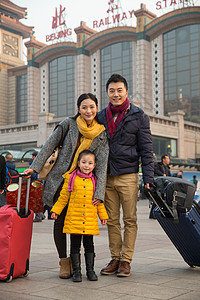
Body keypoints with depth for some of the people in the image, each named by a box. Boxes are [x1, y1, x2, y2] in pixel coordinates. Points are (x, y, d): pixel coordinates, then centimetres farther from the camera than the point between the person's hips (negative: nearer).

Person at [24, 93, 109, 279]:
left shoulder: (102, 135, 0)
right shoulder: (69, 124, -3)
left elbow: (102, 164, -6)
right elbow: (50, 145, 1)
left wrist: (99, 193, -14)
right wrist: (35, 166, -6)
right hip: (60, 179, -1)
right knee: (60, 220, -1)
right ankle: (63, 261, 9)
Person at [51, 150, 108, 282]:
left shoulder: (94, 180, 8)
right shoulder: (71, 178, 2)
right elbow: (63, 197, 6)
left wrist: (103, 215, 13)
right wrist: (56, 210, 2)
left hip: (90, 220, 2)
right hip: (74, 219, -1)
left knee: (89, 245, 9)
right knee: (75, 245, 5)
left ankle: (90, 270, 20)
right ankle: (76, 271, 15)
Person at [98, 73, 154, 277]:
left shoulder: (138, 117, 1)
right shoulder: (101, 117, 11)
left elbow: (146, 150, 0)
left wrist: (148, 178, -8)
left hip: (128, 176, -3)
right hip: (106, 176, 4)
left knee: (130, 220, 1)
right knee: (112, 221, 8)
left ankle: (126, 260, 11)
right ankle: (115, 258, 18)